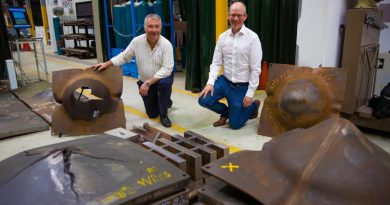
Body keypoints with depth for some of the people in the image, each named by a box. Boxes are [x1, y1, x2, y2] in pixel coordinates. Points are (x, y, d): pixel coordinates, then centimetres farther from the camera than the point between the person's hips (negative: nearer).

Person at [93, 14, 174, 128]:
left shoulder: (166, 44, -23)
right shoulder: (137, 41, -14)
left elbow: (166, 69, -28)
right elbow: (123, 56, -2)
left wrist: (148, 82, -33)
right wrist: (106, 64, -13)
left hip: (162, 78, -3)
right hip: (145, 82, 3)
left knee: (165, 83, -39)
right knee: (152, 114, 7)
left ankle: (164, 115, -14)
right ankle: (165, 101, 41)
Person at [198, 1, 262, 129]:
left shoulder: (252, 37, -13)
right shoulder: (222, 37, 0)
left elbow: (256, 69, -13)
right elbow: (216, 63, 0)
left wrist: (250, 93, -15)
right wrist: (210, 82, -15)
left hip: (242, 86, -4)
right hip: (224, 80, 4)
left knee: (235, 124, 2)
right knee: (203, 100, -14)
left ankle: (253, 106, 32)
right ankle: (226, 112, 17)